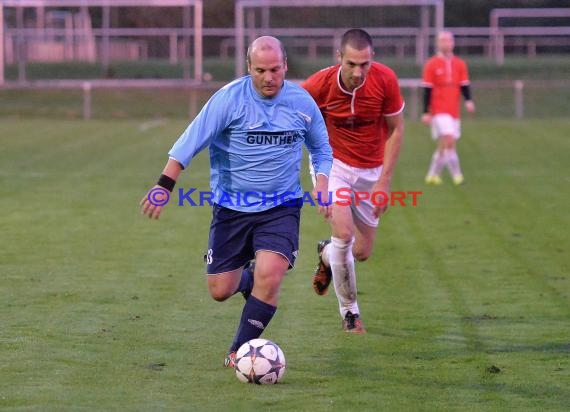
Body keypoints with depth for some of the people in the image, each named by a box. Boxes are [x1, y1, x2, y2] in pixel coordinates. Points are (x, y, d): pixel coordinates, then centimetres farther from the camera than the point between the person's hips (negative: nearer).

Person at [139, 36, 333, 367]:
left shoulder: (302, 101, -1)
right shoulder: (229, 98, -12)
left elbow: (321, 147, 16)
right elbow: (191, 141, -15)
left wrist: (322, 182, -1)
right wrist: (164, 185, -24)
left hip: (281, 208, 0)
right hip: (232, 207, 0)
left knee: (269, 276, -21)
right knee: (220, 291, 3)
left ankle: (240, 352, -5)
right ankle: (248, 279, 41)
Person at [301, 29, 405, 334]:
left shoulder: (385, 80, -20)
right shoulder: (319, 84, -22)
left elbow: (395, 129, -7)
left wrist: (384, 181, -12)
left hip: (371, 170, 2)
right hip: (332, 163, -2)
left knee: (362, 252, 5)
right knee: (344, 232, -22)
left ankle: (327, 255, 43)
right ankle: (349, 310, -1)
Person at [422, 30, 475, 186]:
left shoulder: (460, 64, 8)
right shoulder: (431, 65, -3)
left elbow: (464, 85, 7)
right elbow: (427, 90, -3)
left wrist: (468, 100, -13)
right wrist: (426, 112, -6)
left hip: (454, 111, 5)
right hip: (439, 111, -5)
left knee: (443, 145, 8)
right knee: (449, 141, -18)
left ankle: (432, 175, 22)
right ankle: (457, 175, -16)